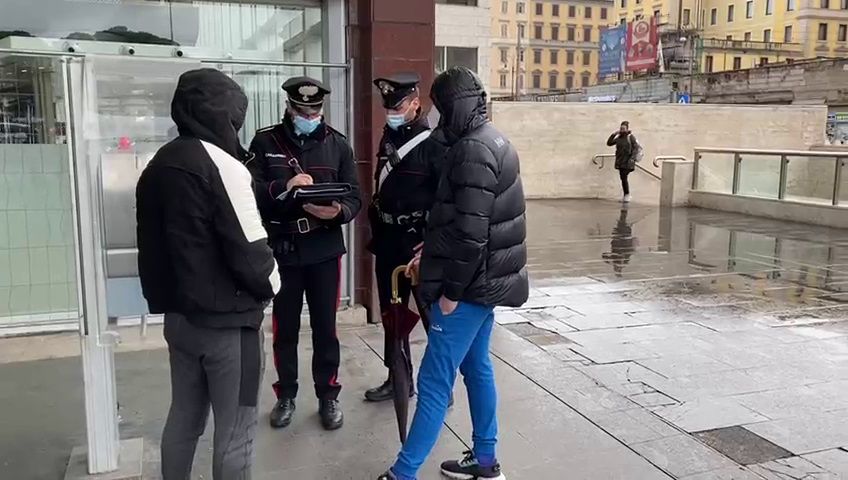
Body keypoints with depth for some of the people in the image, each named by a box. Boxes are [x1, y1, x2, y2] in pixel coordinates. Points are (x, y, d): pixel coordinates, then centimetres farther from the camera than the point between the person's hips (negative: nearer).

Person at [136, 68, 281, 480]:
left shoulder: (157, 165, 8)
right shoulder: (221, 166, -17)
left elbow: (153, 241, 13)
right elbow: (249, 249, -20)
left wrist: (166, 297, 18)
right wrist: (271, 287, -2)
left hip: (178, 315, 8)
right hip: (226, 320, -8)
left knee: (184, 418, 20)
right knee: (235, 430, 5)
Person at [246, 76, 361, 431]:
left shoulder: (338, 144, 3)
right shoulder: (265, 141, 0)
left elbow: (354, 198, -1)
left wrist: (337, 211, -22)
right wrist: (283, 187, -26)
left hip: (325, 250, 0)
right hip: (281, 249, 0)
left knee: (325, 327, 8)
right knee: (285, 328, 12)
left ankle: (328, 395, 25)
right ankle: (286, 395, 29)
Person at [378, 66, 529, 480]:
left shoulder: (473, 151, -19)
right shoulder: (489, 141, 13)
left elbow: (470, 232, -24)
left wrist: (451, 289, -17)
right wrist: (431, 253, 15)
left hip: (470, 285, -10)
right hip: (484, 279, 10)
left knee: (434, 380, -4)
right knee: (476, 366, 18)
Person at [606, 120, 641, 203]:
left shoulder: (631, 137, -6)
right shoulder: (619, 138, 12)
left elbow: (636, 148, -10)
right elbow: (609, 143, 15)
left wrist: (632, 158, -19)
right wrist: (613, 135, 3)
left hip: (627, 162, -6)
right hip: (620, 162, 6)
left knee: (624, 177, -11)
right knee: (622, 178, 9)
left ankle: (627, 195, 1)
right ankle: (626, 195, 19)